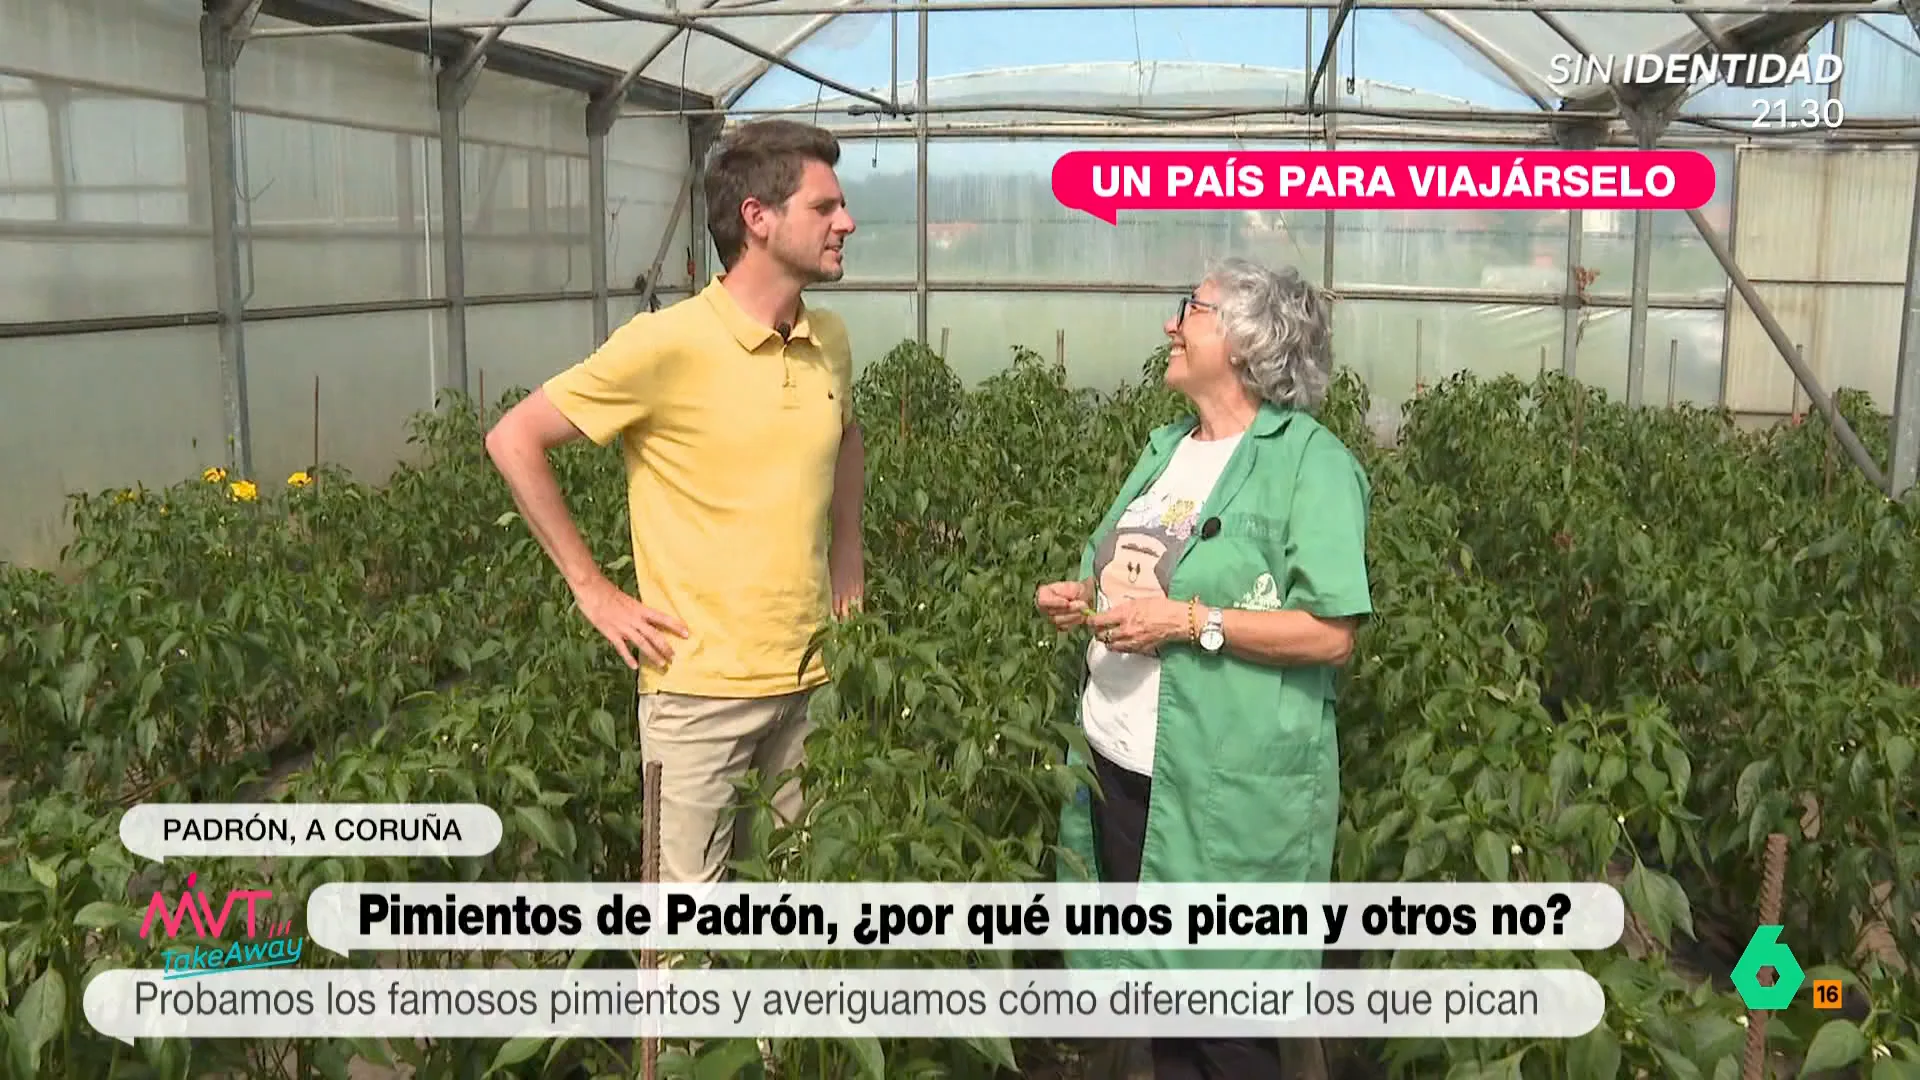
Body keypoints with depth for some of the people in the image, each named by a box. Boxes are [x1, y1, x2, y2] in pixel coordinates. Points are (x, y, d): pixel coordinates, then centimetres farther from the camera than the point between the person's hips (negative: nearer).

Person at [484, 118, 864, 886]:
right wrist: (593, 590, -11)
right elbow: (514, 440, -11)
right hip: (702, 683, -6)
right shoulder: (667, 344, -16)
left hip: (813, 677, 6)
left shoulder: (830, 342, 3)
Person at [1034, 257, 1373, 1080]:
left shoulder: (1309, 460, -11)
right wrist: (1079, 598, 2)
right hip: (1119, 762, 8)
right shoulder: (1168, 447, 13)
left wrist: (1189, 622, -23)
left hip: (1229, 783, -8)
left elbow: (1332, 634, -17)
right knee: (1150, 980, 19)